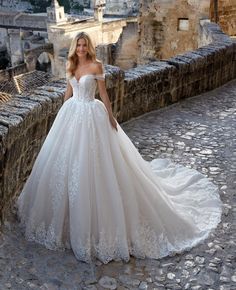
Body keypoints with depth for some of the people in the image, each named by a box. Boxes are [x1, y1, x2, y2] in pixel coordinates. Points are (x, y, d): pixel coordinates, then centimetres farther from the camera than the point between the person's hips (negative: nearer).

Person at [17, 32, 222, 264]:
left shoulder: (96, 66, -8)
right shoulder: (72, 66, 8)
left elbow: (103, 93, -6)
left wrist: (110, 117, -7)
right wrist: (63, 113, 19)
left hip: (91, 115, -6)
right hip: (72, 114, 7)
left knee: (90, 161, -4)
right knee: (66, 158, 12)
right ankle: (66, 210, 32)